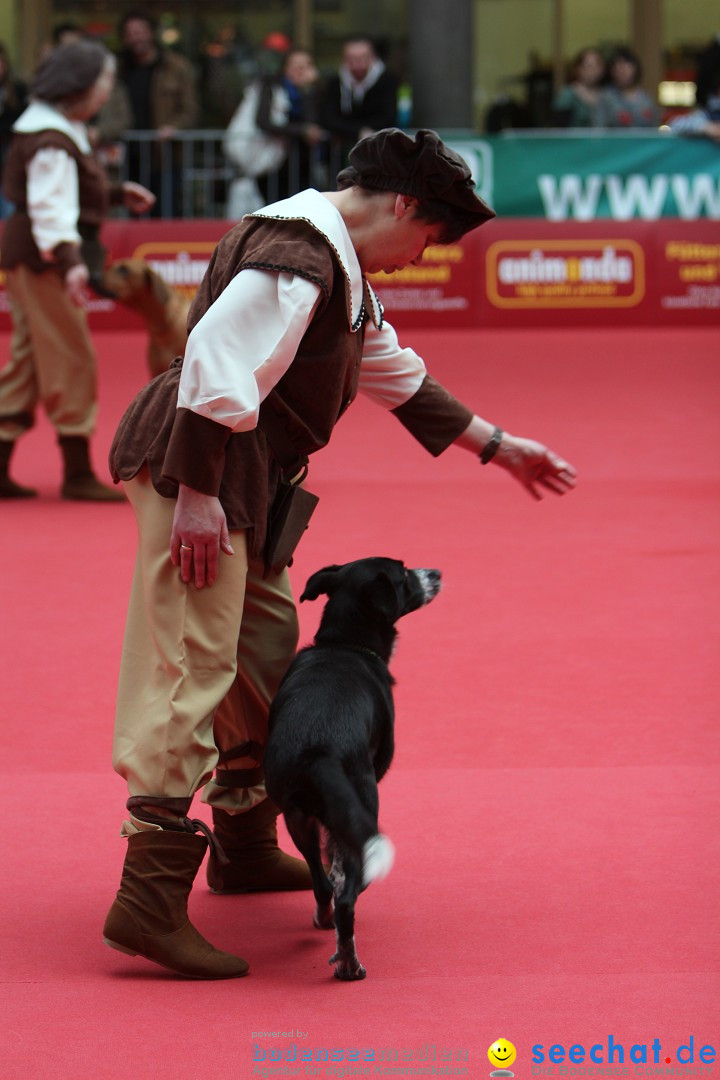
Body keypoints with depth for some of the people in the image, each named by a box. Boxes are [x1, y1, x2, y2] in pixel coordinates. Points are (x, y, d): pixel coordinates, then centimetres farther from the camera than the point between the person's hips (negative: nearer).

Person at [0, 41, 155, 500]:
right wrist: (69, 261, -37)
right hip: (42, 258, -11)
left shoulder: (62, 130, 14)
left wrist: (118, 194, 26)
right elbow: (48, 207, -27)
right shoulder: (51, 140, -19)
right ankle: (78, 474, -2)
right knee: (72, 359, -6)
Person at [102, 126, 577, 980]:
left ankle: (244, 846, 38)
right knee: (192, 670, -14)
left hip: (246, 483, 11)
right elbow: (217, 362, -27)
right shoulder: (296, 255, -18)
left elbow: (392, 371, 30)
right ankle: (150, 900, -18)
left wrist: (497, 446, 32)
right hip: (196, 469, -11)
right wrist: (196, 494, -27)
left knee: (264, 651, 22)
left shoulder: (336, 262, 19)